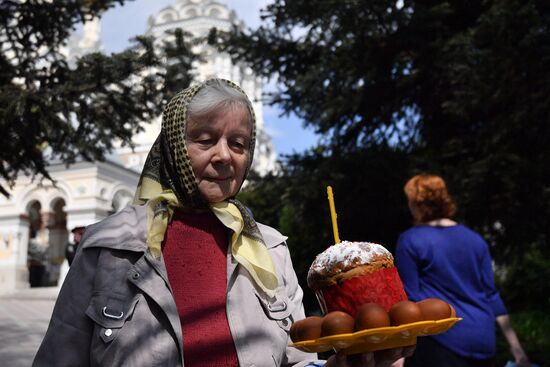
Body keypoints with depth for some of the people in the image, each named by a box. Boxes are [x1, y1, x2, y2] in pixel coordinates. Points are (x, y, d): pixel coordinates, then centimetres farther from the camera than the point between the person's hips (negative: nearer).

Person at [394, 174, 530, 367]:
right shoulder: (475, 239, 8)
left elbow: (409, 298, -8)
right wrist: (515, 345, 12)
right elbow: (490, 293, 7)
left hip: (441, 340, -6)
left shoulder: (410, 240, -7)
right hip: (483, 340, 6)